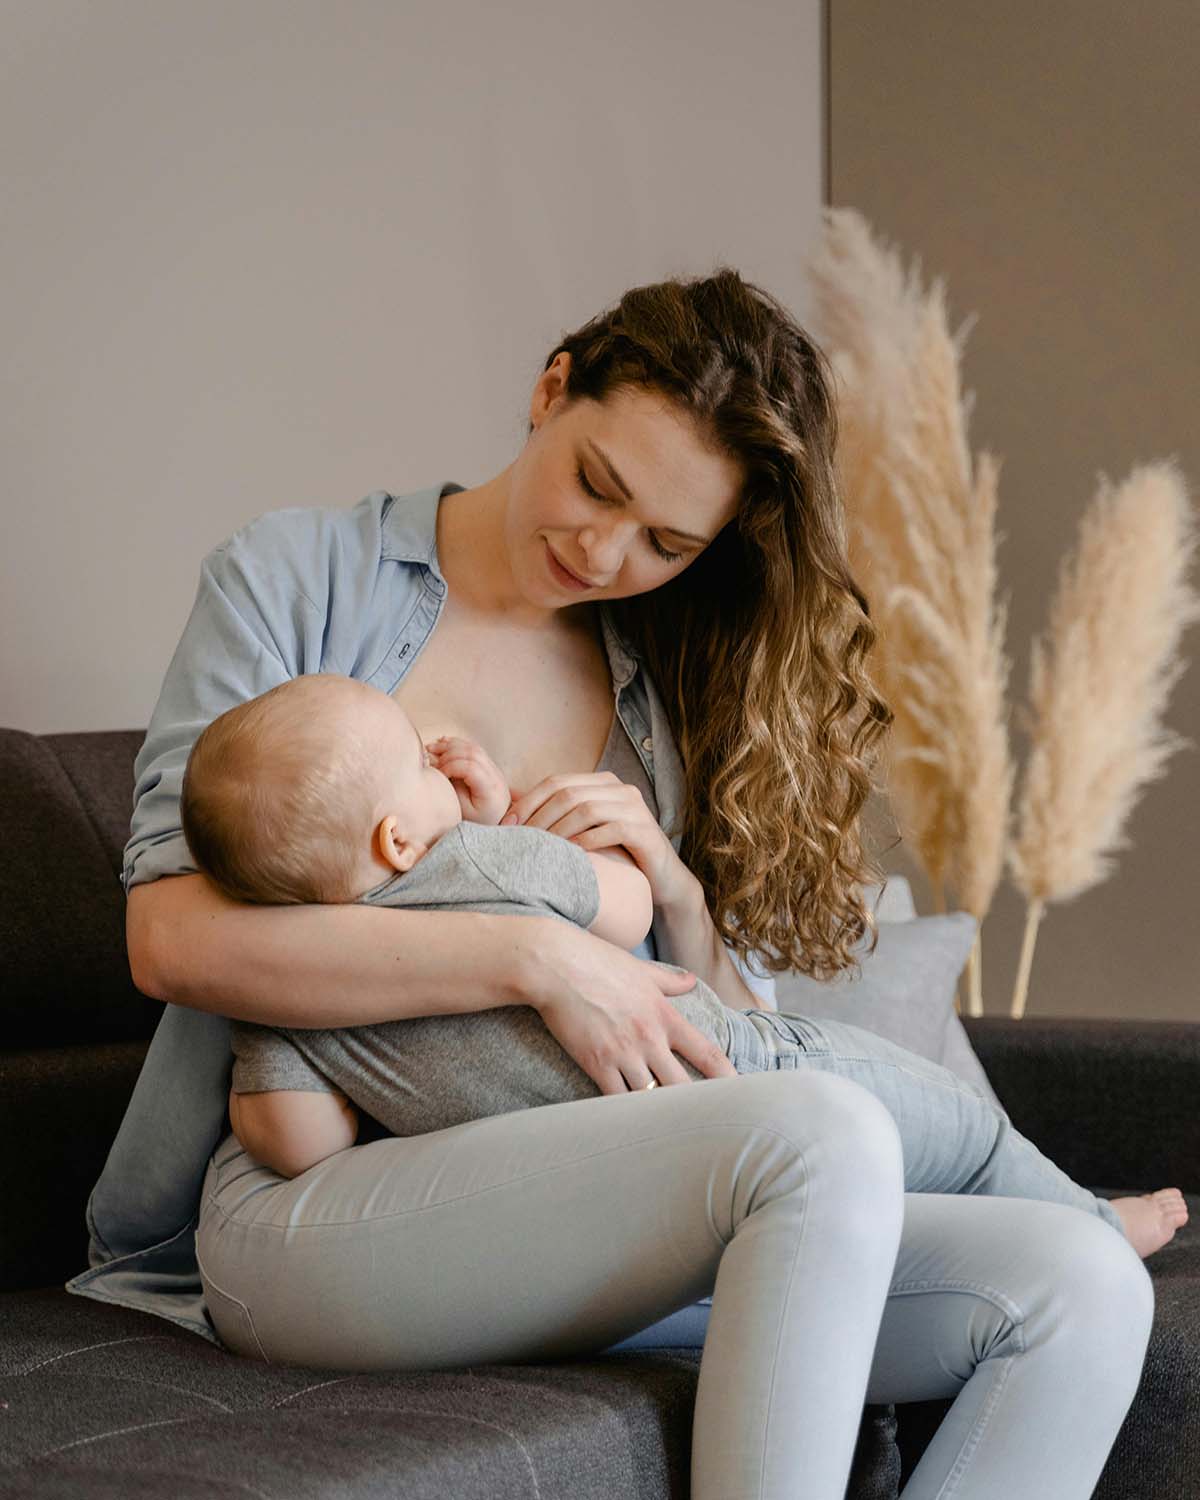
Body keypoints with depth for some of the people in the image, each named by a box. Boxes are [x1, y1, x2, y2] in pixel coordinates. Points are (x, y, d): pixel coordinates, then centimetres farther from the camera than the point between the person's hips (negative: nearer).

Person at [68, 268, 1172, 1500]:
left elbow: (726, 1048, 18)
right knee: (827, 1133, -31)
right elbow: (174, 939, -10)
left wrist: (680, 899, -4)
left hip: (574, 1234, 5)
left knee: (1083, 1291, -16)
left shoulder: (669, 685, 18)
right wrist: (535, 956, -17)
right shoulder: (297, 578, 4)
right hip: (303, 1207, -5)